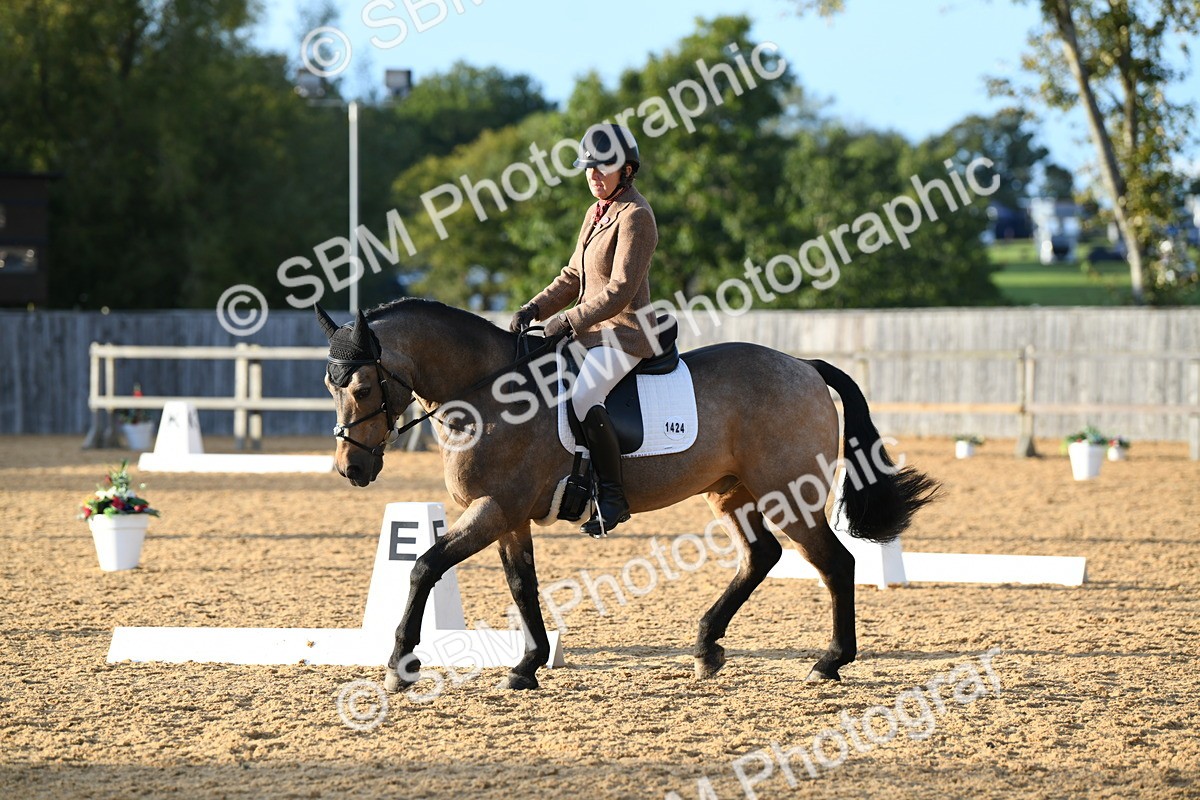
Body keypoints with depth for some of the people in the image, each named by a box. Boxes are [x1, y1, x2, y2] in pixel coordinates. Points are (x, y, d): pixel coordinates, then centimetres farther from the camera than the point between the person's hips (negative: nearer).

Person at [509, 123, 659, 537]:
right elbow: (573, 277, 20)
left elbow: (621, 290, -20)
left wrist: (569, 321, -20)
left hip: (624, 334, -10)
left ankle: (613, 496, -24)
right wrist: (535, 309, 5)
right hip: (592, 331, 10)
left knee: (582, 396, -32)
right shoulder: (597, 213, 15)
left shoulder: (635, 216, -14)